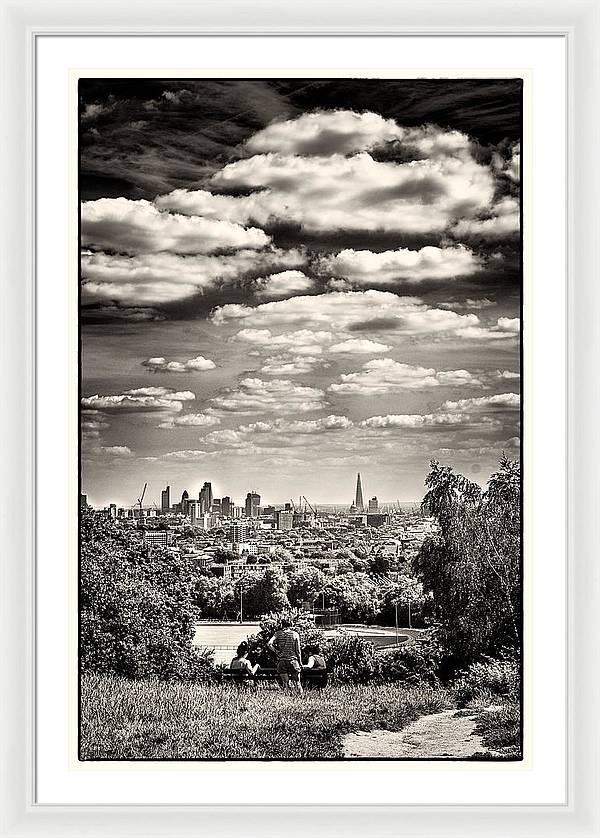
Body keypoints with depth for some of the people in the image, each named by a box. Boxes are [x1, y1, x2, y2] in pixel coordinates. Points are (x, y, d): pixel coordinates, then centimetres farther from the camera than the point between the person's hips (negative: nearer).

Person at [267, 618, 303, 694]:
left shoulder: (278, 634, 0)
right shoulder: (295, 634, -1)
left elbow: (269, 644, -13)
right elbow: (298, 650, 0)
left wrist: (276, 652, -3)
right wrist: (300, 662, 8)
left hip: (281, 661, 1)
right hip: (293, 660, -1)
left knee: (285, 682, 9)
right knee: (297, 682, 10)